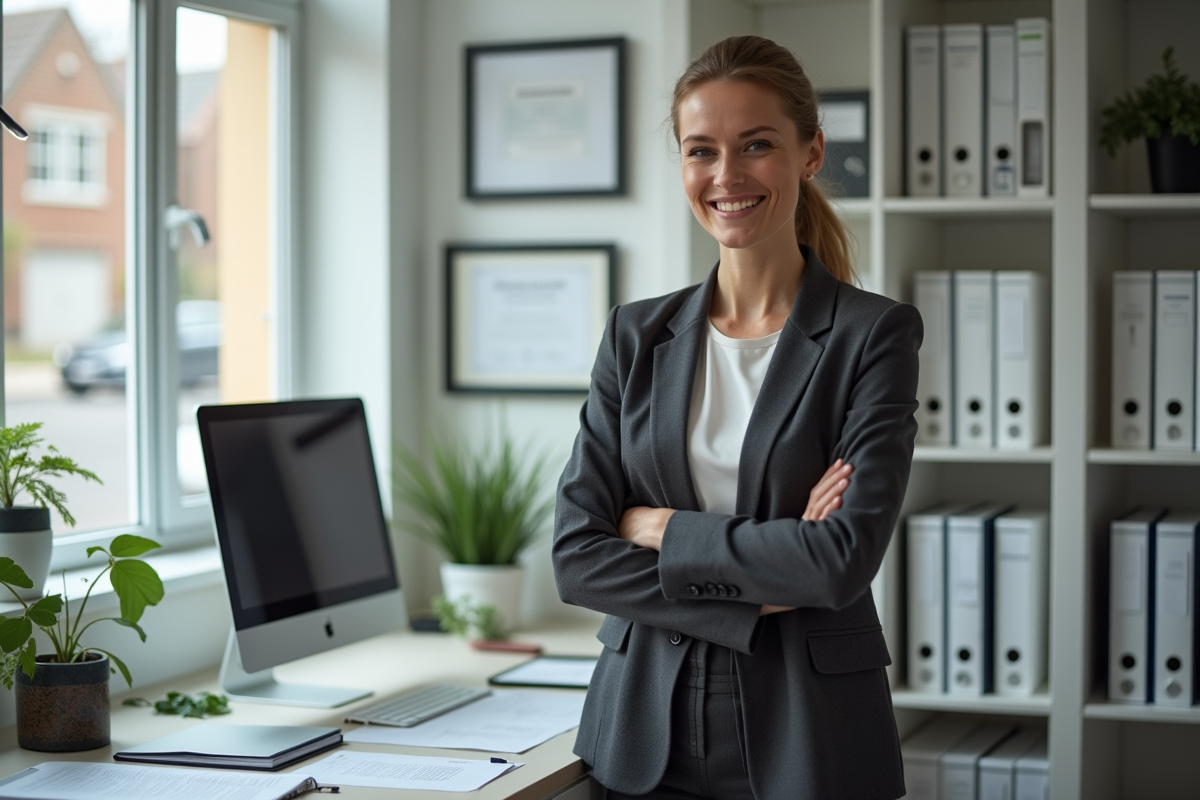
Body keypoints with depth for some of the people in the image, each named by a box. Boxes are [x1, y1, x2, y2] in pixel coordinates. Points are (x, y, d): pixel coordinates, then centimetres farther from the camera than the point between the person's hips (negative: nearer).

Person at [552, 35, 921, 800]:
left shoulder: (875, 332, -5)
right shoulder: (636, 336, 4)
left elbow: (847, 556, -17)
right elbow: (576, 556, -4)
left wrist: (662, 529, -9)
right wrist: (763, 586, -13)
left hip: (807, 737, -3)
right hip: (645, 735, 3)